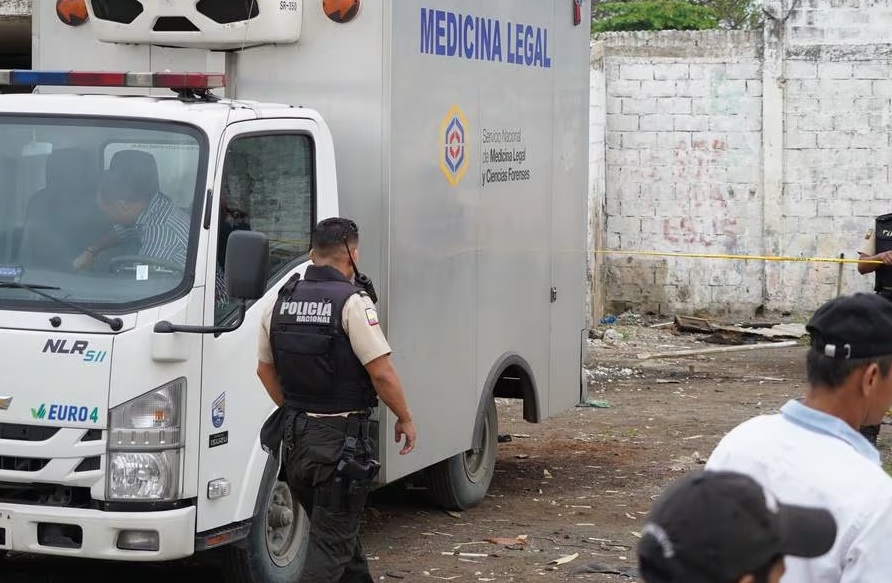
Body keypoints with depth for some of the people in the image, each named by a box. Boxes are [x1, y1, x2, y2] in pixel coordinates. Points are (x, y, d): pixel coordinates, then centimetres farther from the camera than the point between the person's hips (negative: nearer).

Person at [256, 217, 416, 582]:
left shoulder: (281, 302, 6)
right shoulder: (351, 302, -14)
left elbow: (265, 369, 16)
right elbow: (381, 373, -17)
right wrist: (405, 419, -4)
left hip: (296, 436, 7)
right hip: (341, 438, -7)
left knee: (338, 527, 22)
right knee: (332, 540, -3)